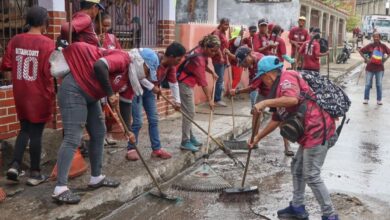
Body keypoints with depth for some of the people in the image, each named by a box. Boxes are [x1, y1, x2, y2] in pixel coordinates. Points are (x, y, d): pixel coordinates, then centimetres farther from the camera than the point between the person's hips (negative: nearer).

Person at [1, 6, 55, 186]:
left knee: (25, 130, 20)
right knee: (36, 133, 5)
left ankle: (15, 165, 9)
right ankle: (35, 174, 14)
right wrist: (51, 93, -4)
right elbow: (49, 71, -18)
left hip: (20, 95, 5)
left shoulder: (15, 40, 1)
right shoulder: (46, 43, -14)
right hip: (39, 95, -5)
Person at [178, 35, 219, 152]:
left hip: (188, 82, 10)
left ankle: (190, 137, 24)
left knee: (190, 112, 14)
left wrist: (212, 72, 8)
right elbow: (203, 82, -27)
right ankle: (185, 142, -3)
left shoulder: (201, 51, -2)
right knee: (189, 113, -8)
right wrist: (209, 99, -23)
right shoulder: (198, 58, -28)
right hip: (184, 84, -10)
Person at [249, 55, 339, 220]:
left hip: (317, 130, -11)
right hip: (310, 131, 11)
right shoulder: (280, 88, 20)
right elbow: (277, 119, 25)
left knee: (311, 176, -4)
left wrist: (265, 103, -24)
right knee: (297, 168, 19)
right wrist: (258, 137, 27)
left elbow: (293, 99, -31)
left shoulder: (287, 77, -10)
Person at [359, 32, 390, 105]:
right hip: (370, 67, -1)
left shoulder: (383, 46, 2)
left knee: (379, 85, 7)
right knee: (368, 84, 4)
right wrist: (365, 58, -4)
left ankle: (379, 100, 15)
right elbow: (361, 51, 3)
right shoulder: (370, 46, -2)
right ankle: (366, 99, 12)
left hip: (380, 68, 1)